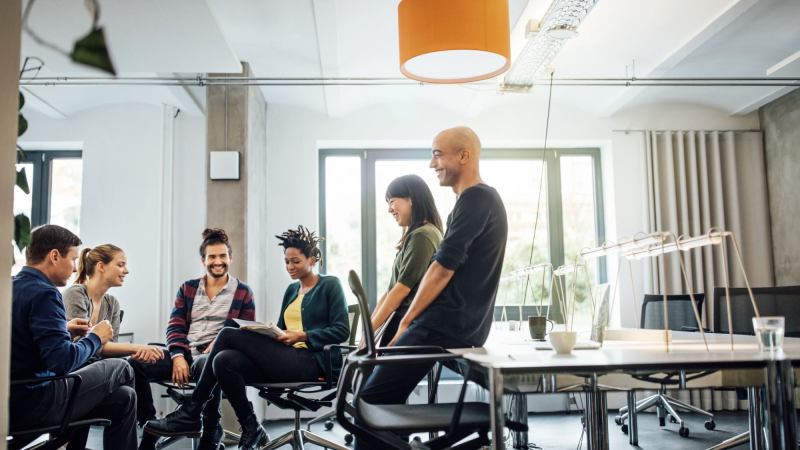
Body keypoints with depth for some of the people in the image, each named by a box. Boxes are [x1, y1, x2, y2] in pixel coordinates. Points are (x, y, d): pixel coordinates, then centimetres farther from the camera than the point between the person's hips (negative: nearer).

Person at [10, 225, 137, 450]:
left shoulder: (12, 286, 7)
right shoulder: (43, 293, -20)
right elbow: (63, 362, -25)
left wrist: (63, 329, 13)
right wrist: (95, 337, -8)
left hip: (14, 401, 9)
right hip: (34, 406, -9)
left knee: (122, 397, 18)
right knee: (121, 369, 7)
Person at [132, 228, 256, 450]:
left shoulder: (243, 292, 10)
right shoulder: (187, 289, 17)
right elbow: (175, 327, 9)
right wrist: (178, 356, -10)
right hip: (184, 353, 4)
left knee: (205, 365, -41)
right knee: (135, 363, -22)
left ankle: (211, 432, -19)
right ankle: (149, 428, -5)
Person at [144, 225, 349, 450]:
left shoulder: (330, 285, 4)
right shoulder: (292, 290, 24)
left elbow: (341, 330, -6)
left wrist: (302, 336, -14)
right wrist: (269, 332, -1)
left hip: (312, 361, -7)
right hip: (285, 358, 7)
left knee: (230, 334, -19)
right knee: (224, 361, -21)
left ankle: (191, 412, -10)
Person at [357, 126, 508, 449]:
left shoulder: (475, 199, -13)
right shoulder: (484, 199, 19)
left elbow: (443, 268, -18)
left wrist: (407, 320, -8)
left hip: (446, 324, -10)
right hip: (463, 325, 10)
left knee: (372, 400, -9)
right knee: (386, 397, 16)